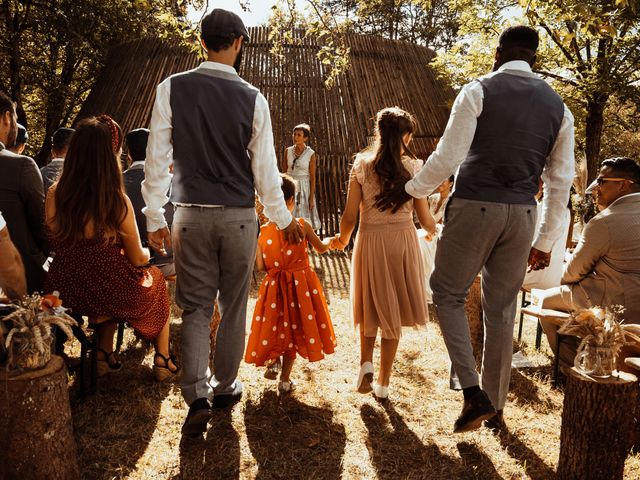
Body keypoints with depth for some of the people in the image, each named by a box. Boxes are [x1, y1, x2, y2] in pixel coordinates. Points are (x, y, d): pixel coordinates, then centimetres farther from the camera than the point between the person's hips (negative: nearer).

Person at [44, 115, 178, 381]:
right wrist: (148, 252, 12)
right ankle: (162, 359, 32)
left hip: (66, 293, 4)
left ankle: (104, 354, 34)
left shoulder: (55, 194, -10)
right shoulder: (117, 201, -22)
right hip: (111, 294, -4)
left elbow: (57, 244, 5)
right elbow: (137, 259, -11)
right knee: (155, 279, 27)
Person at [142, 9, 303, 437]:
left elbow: (157, 158, -3)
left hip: (191, 215, 1)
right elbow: (265, 168, -1)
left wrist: (155, 217, 5)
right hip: (240, 216, 0)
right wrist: (284, 220, 10)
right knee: (234, 306, 14)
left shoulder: (172, 88, -3)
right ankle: (225, 386, 28)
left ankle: (197, 397, 0)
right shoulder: (253, 98, -4)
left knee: (196, 307, 10)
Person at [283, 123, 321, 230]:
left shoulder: (311, 154, -7)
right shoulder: (288, 151, 2)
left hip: (304, 188, -3)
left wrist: (311, 198, -8)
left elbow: (313, 177, -6)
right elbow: (285, 172, 8)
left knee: (304, 221, 2)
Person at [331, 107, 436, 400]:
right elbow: (424, 218, -1)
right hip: (403, 241, 0)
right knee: (392, 311, 11)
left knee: (371, 305, 21)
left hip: (369, 241, 0)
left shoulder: (362, 164, -4)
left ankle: (365, 362, 3)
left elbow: (350, 215, -5)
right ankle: (383, 383, 18)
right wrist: (433, 232, 22)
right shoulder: (414, 167, -4)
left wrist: (342, 240, 14)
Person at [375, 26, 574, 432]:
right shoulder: (557, 105, 10)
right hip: (522, 216, 5)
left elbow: (448, 158, -10)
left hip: (474, 207, -4)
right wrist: (546, 242, 17)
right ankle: (496, 408, 27)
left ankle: (473, 393, 3)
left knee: (449, 294, 13)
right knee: (501, 310, 14)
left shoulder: (478, 91, -4)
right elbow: (561, 181, 10)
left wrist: (410, 190, 6)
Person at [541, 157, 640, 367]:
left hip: (616, 307, -9)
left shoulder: (603, 223, -20)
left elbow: (573, 272, -8)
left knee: (548, 300, 10)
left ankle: (570, 365, 19)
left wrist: (566, 280, 14)